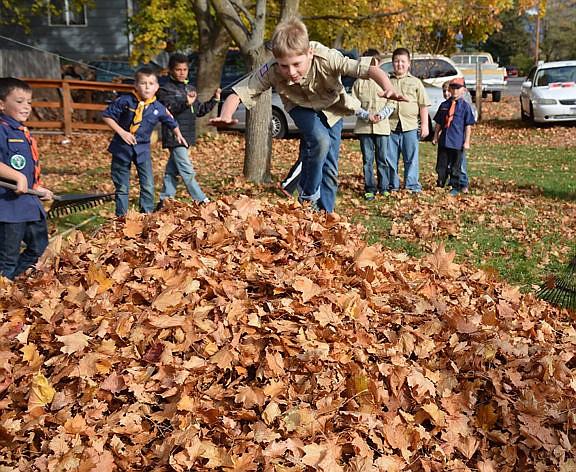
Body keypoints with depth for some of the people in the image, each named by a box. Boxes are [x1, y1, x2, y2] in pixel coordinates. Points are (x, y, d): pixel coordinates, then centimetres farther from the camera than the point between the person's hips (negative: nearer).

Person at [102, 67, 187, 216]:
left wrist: (178, 135, -4)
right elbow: (106, 115, -6)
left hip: (143, 149, 2)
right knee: (122, 187, 8)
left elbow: (172, 123, 12)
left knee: (148, 186, -4)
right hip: (122, 147, -1)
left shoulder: (159, 108, -5)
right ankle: (121, 217, 21)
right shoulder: (125, 101, -13)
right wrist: (121, 132, -15)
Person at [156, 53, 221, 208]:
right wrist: (186, 103, -36)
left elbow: (199, 110, 24)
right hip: (174, 136, -8)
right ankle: (201, 200, -8)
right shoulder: (166, 89, -6)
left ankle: (165, 200, 19)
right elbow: (168, 109, -21)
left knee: (172, 169, 13)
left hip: (187, 136, 8)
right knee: (187, 170, -9)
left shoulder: (190, 89, 17)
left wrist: (214, 100, 14)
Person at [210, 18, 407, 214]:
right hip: (301, 107, -1)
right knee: (320, 140, -30)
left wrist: (389, 89, -65)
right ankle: (308, 194, -6)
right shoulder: (271, 71, -36)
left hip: (332, 107, 1)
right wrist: (225, 117, -54)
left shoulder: (327, 58, -40)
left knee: (330, 168, -1)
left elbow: (370, 69, -45)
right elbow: (238, 93, -33)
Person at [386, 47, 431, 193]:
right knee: (390, 158, 5)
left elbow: (423, 105, 7)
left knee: (411, 159, 1)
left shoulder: (416, 82, 9)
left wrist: (425, 125, 1)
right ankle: (392, 186, 15)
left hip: (410, 126, -1)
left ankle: (412, 186, 8)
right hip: (391, 126, 1)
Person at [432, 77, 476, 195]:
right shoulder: (444, 105, 9)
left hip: (457, 142, -3)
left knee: (455, 166, 4)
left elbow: (468, 126, -2)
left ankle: (455, 187, 15)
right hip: (443, 141, 3)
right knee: (441, 165, 8)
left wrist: (467, 142, -5)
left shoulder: (465, 106, -1)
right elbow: (438, 123, 15)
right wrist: (435, 137, 10)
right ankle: (440, 185, 19)